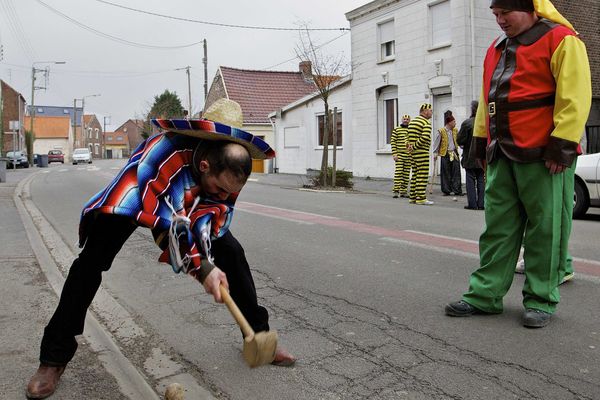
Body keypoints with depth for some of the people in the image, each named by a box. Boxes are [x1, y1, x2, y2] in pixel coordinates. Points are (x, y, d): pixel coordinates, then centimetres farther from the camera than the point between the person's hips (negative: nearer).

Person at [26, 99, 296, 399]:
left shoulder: (231, 168, -26)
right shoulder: (162, 152, -43)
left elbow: (210, 220, -22)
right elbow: (165, 222, -42)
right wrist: (201, 267, -43)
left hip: (193, 202, 4)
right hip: (135, 197, -3)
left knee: (231, 252, -8)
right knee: (92, 260, -16)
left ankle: (258, 333, 8)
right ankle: (54, 357, 1)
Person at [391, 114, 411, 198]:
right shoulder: (396, 130, 3)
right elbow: (393, 142, -2)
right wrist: (394, 154, -10)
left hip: (409, 155, 3)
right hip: (399, 155, -3)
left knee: (406, 174, 5)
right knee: (398, 172, -10)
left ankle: (403, 191, 10)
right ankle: (396, 191, -10)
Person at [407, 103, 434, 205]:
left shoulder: (412, 121, 16)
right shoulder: (427, 123, -10)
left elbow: (409, 136, 14)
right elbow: (425, 138, -23)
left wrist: (409, 146, 1)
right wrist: (414, 147, -16)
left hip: (412, 152, 8)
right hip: (422, 153, -8)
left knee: (415, 174, 12)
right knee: (422, 175, -6)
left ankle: (412, 197, 15)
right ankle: (421, 198, -7)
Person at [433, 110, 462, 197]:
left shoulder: (455, 130, 10)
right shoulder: (441, 131, -5)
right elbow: (436, 143, -2)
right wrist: (435, 153, -7)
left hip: (454, 153, 4)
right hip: (445, 154, -4)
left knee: (456, 172, -1)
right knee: (446, 173, 1)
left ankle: (457, 190, 3)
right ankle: (446, 191, 9)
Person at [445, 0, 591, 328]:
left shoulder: (560, 40, -5)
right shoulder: (497, 49, 19)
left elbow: (574, 96, -12)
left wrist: (561, 145, -17)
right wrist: (481, 139, 18)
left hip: (543, 156, -7)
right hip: (502, 156, 7)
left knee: (545, 228, 1)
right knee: (497, 226, 8)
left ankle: (540, 300, 13)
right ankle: (485, 295, 14)